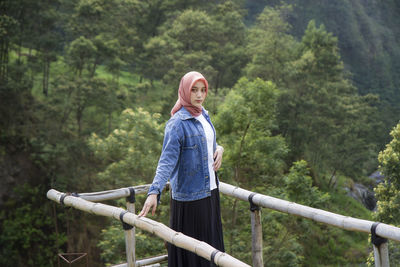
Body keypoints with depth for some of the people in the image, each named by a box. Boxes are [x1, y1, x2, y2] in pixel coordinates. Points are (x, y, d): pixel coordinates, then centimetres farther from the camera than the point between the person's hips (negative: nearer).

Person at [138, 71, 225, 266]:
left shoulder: (203, 115, 7)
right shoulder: (177, 123, -17)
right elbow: (167, 160, -24)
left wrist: (219, 149, 0)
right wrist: (154, 192, -36)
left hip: (209, 190, 8)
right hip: (189, 195, -8)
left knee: (211, 241, 17)